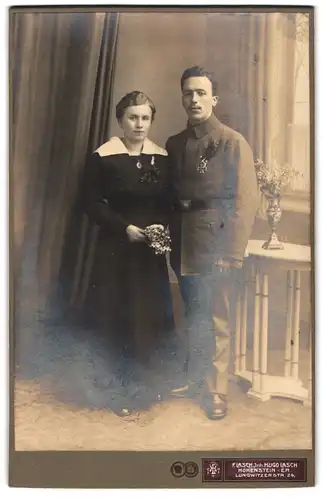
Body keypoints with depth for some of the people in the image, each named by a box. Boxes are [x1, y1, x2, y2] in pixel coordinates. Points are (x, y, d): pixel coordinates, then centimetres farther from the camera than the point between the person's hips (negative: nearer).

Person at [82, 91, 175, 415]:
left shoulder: (161, 157, 6)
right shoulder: (103, 157, -5)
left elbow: (169, 202, 10)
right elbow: (92, 203, -7)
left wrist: (163, 225, -10)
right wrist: (125, 227, -15)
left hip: (152, 250, 4)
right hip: (116, 249, -3)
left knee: (149, 313, 5)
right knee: (118, 315, 1)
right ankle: (122, 386, 18)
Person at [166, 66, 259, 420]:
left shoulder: (233, 142, -6)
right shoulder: (174, 144, 11)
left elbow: (246, 200, -12)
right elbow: (170, 195, 12)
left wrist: (231, 252, -16)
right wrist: (167, 235, 3)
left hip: (214, 243, -5)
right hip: (183, 243, 5)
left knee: (215, 320, 2)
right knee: (193, 316, 17)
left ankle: (216, 391, 18)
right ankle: (194, 378, 33)